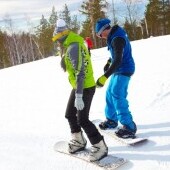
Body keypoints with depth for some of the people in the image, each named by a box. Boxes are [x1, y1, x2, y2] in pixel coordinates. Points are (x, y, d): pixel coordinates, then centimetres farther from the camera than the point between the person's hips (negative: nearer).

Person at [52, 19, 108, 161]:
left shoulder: (73, 47, -22)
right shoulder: (73, 45, 9)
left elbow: (80, 72, -27)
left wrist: (79, 96, -28)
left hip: (85, 88, -10)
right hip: (78, 87, 10)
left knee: (82, 120, -4)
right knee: (70, 114, 17)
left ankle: (100, 147, 9)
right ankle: (79, 141, 33)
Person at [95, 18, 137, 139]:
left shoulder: (117, 39, -25)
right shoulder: (115, 34, 6)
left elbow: (118, 60, -33)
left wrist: (105, 77, -37)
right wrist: (108, 62, 24)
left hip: (124, 70, -10)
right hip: (119, 70, 10)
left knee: (118, 96, -14)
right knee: (110, 93, 15)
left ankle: (129, 127, -10)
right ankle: (111, 120, 27)